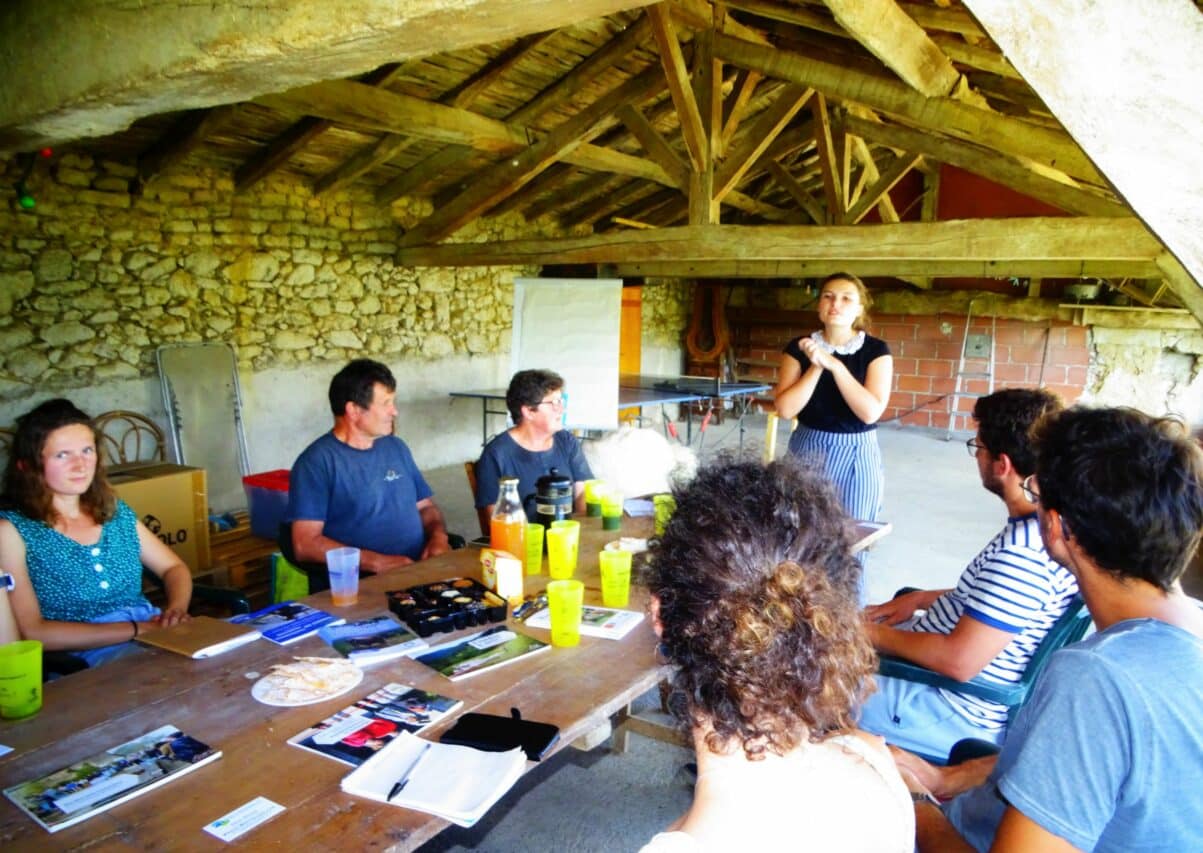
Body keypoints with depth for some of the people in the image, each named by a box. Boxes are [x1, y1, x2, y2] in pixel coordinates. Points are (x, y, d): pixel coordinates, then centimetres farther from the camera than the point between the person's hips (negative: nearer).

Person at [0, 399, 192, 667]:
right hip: (80, 661, -6)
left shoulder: (115, 512, 14)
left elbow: (174, 568, 20)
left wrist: (177, 608, -3)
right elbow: (32, 632, -10)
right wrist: (136, 629, -15)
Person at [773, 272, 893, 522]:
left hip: (856, 456, -1)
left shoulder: (875, 350, -5)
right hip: (807, 452, 1)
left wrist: (834, 365, -20)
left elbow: (870, 412, -17)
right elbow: (784, 409, -9)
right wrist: (817, 367, -17)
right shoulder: (799, 347, -1)